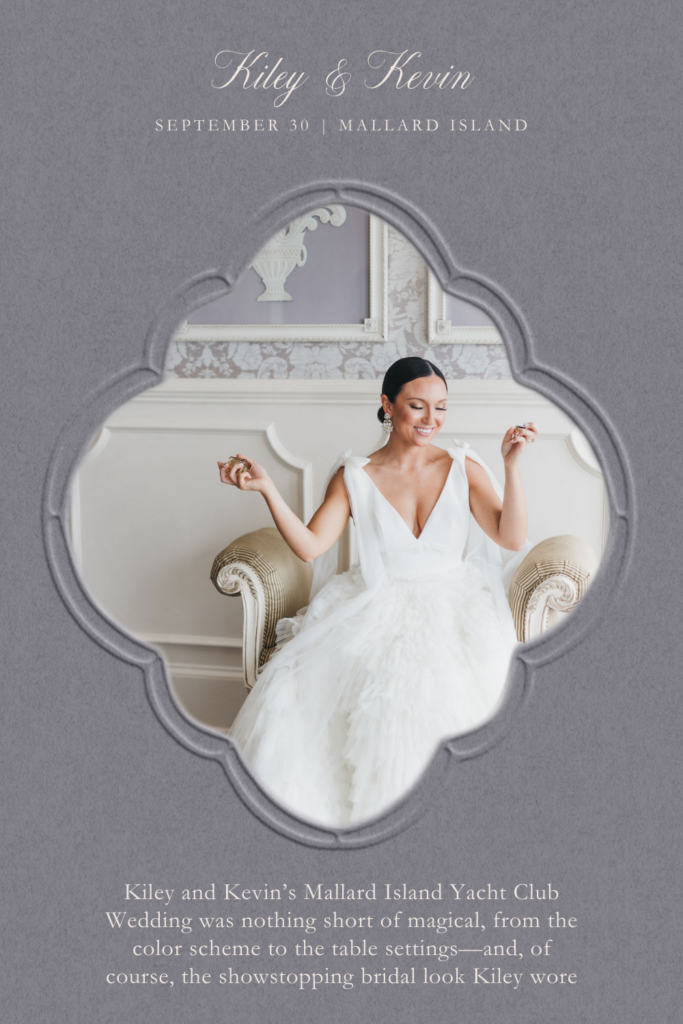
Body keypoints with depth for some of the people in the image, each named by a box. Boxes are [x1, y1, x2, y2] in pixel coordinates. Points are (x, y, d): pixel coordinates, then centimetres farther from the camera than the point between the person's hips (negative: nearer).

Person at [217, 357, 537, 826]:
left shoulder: (464, 468, 5)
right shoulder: (354, 477, 5)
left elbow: (512, 539, -4)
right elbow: (310, 545, -5)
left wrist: (512, 466, -15)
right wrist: (267, 488, -15)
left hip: (450, 607, -1)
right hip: (373, 606, 1)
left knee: (425, 687, -33)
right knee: (295, 688, -23)